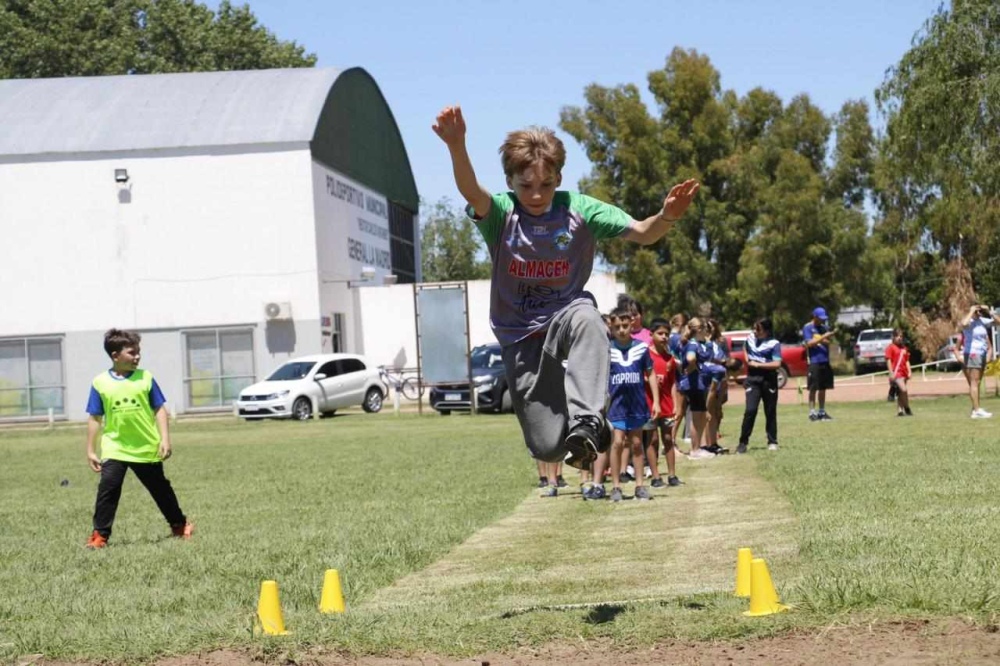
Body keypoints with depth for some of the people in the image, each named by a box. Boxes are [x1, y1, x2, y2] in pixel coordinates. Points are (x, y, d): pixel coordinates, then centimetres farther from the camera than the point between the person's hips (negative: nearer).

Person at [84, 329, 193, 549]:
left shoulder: (145, 378, -2)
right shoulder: (100, 382, -3)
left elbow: (159, 410, 1)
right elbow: (95, 419, 2)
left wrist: (165, 439, -7)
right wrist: (90, 450, 2)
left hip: (147, 448, 1)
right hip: (115, 448, -1)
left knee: (160, 488, 14)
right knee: (108, 488, -12)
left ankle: (179, 525, 30)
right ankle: (100, 534, -6)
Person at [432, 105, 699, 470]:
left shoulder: (578, 209, -8)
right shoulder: (501, 213, -12)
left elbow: (641, 232, -14)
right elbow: (471, 192, -34)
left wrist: (665, 217, -38)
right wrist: (456, 146, -55)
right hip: (521, 334, 1)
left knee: (586, 320, -41)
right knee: (548, 448, -4)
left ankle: (586, 422, -47)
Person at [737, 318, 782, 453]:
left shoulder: (774, 344, -10)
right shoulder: (750, 338, 5)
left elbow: (777, 364, -19)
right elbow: (745, 348, 28)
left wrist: (758, 364, -17)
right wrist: (747, 360, 10)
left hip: (769, 380, -2)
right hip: (752, 379, 2)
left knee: (770, 412, 9)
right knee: (750, 410, -11)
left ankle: (772, 442, 21)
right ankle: (743, 442, -6)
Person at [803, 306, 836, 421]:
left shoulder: (823, 328, 14)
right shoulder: (807, 328, -3)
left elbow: (828, 343, 15)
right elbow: (809, 343, -13)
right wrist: (823, 337, -20)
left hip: (825, 362, 6)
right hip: (814, 362, -6)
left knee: (823, 388, 9)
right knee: (813, 389, -4)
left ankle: (822, 412, 16)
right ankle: (812, 412, 0)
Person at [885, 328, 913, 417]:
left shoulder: (903, 348, 16)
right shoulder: (890, 347, -5)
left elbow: (907, 360, 19)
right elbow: (888, 360, -9)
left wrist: (909, 372, 10)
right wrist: (891, 373, -15)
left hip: (904, 373, 8)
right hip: (896, 373, -7)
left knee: (900, 393, 9)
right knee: (903, 389, -19)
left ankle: (899, 411, 13)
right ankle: (907, 409, -8)